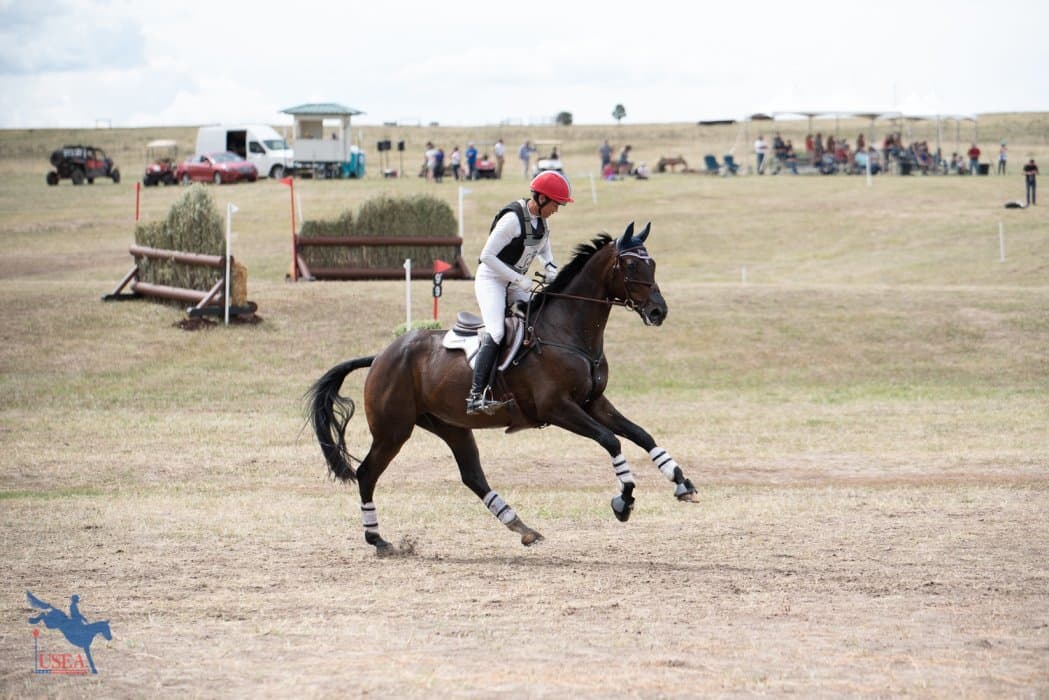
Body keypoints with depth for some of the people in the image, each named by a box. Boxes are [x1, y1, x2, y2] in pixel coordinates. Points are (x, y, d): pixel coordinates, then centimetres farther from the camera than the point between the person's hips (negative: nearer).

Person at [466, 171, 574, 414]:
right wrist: (518, 279, -23)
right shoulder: (512, 219, -24)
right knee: (495, 333, -24)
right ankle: (476, 396, -30)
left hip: (516, 282, 9)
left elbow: (544, 249, 20)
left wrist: (550, 269, -1)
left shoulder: (541, 219, 2)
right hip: (491, 278, -9)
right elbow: (487, 255, -23)